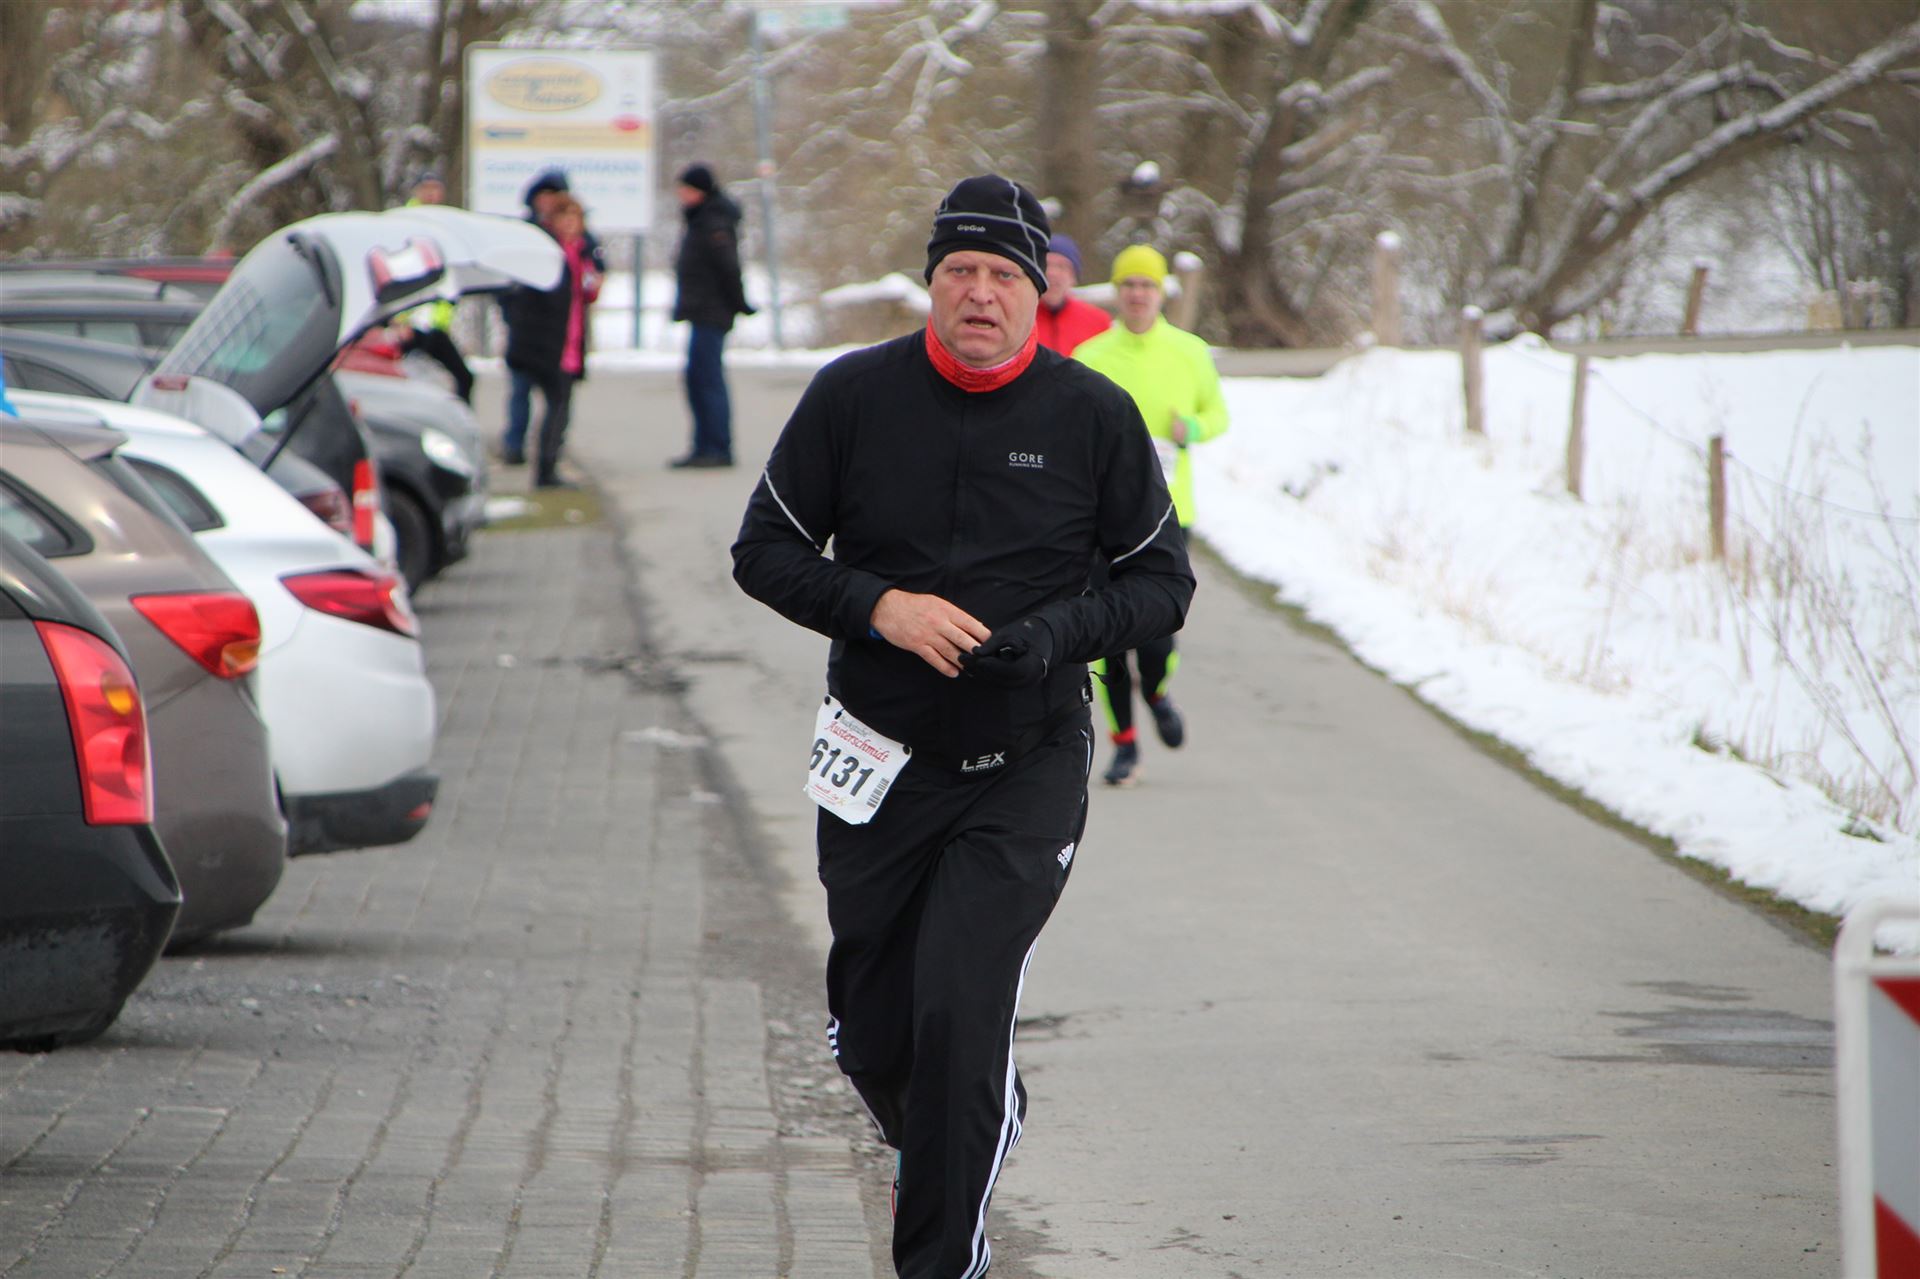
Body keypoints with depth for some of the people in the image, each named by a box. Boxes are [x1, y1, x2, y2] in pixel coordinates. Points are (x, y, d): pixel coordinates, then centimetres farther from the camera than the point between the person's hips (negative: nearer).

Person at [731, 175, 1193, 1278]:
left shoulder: (1093, 416, -4)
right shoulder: (855, 397, -2)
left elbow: (1162, 579, 3)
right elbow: (766, 551, 3)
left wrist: (1058, 632, -16)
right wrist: (877, 607, -14)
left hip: (1029, 765, -2)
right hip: (879, 761, 2)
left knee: (957, 1010, -17)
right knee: (873, 1035, 8)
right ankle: (960, 1138, 41)